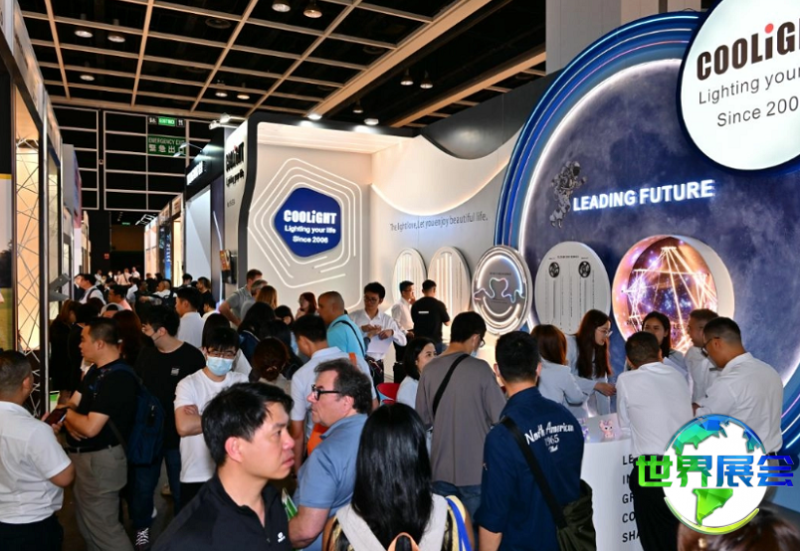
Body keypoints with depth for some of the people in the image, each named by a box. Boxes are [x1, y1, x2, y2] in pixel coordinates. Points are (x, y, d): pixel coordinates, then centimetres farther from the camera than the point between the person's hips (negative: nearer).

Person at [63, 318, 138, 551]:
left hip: (100, 461, -10)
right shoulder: (95, 370, 10)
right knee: (88, 527, 23)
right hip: (83, 456, 10)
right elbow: (73, 404, 9)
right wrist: (70, 422, -13)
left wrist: (67, 414, -9)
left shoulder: (117, 378, -25)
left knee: (104, 528, -2)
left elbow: (91, 427, -27)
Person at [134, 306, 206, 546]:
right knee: (142, 486, 15)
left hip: (180, 436, -4)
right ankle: (142, 527, 39)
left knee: (181, 489, 12)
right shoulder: (146, 355, 0)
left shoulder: (192, 357, -17)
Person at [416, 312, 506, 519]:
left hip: (441, 469, 4)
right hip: (475, 470, -4)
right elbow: (500, 417, -12)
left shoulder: (429, 369, -3)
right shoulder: (480, 368, -14)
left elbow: (423, 420, 5)